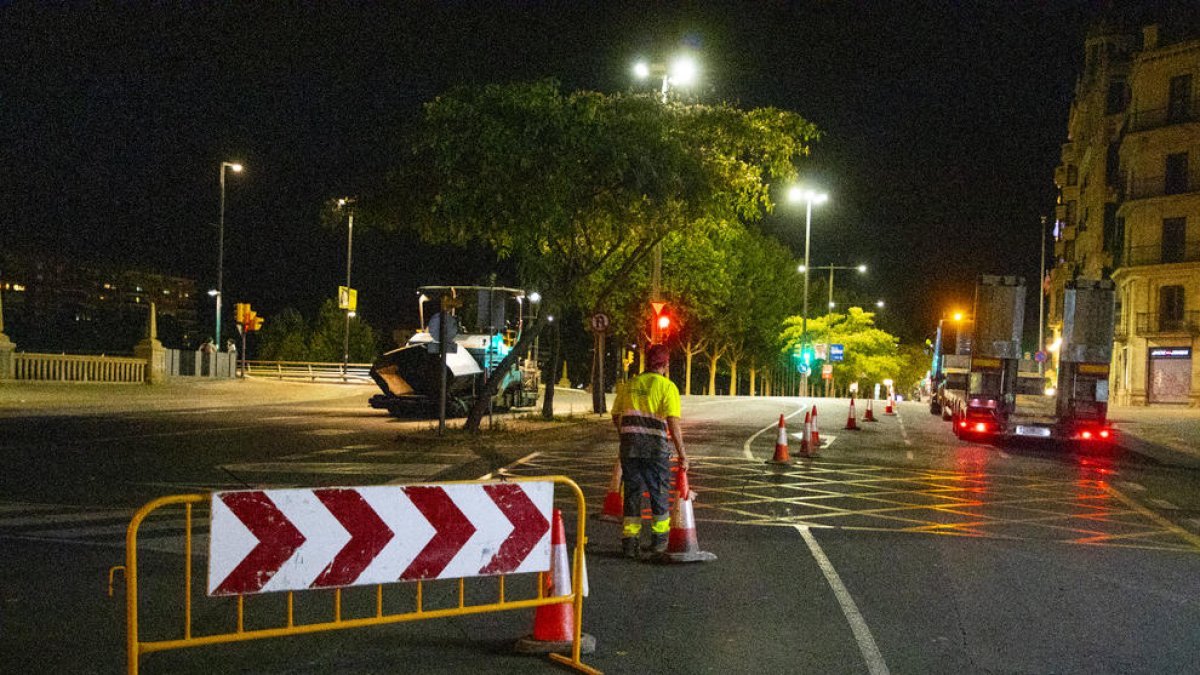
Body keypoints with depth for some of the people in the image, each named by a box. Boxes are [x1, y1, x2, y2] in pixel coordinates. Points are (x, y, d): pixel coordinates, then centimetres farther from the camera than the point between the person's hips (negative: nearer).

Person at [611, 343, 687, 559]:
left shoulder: (630, 385, 10)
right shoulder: (667, 387, -5)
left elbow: (616, 416, 14)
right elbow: (673, 423, -13)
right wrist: (682, 454, -11)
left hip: (629, 445, 4)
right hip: (656, 446, -4)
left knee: (632, 492, 9)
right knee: (658, 492, 11)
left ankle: (629, 540, 6)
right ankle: (659, 538, 22)